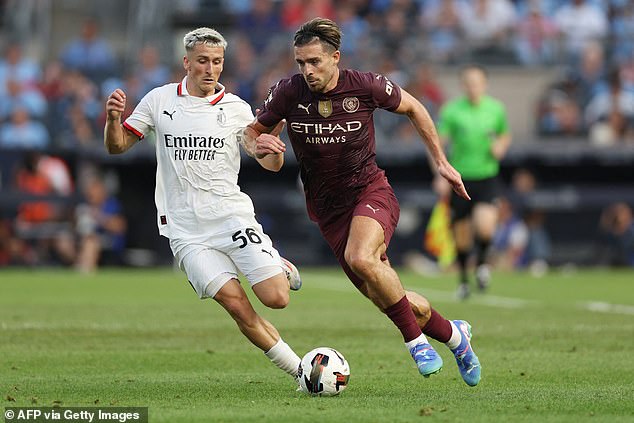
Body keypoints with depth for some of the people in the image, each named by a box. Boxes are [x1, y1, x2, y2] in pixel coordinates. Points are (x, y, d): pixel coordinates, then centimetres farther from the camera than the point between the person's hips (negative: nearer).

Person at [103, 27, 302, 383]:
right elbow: (117, 146, 10)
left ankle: (280, 268, 24)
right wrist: (113, 119, -12)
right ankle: (300, 371, -1)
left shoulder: (236, 109, 3)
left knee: (276, 299, -13)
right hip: (185, 229, 0)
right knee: (237, 305, -14)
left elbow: (270, 164, 6)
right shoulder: (160, 100, 5)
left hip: (231, 215, 0)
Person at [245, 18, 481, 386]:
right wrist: (259, 145, -18)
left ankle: (415, 340, -16)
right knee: (385, 298, 0)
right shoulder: (289, 93, -9)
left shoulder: (365, 86, -12)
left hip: (371, 190, -3)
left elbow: (413, 108, 6)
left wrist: (441, 162, 9)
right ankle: (452, 333, 28)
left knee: (360, 258, -34)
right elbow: (253, 132, 7)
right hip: (327, 207, 3)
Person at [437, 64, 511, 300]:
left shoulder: (495, 108, 3)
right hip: (460, 178, 0)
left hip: (487, 177, 0)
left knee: (485, 225, -23)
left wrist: (500, 146, -2)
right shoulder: (451, 111, -4)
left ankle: (482, 262, 7)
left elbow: (505, 135, 21)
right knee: (462, 235, 5)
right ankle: (463, 279, 27)